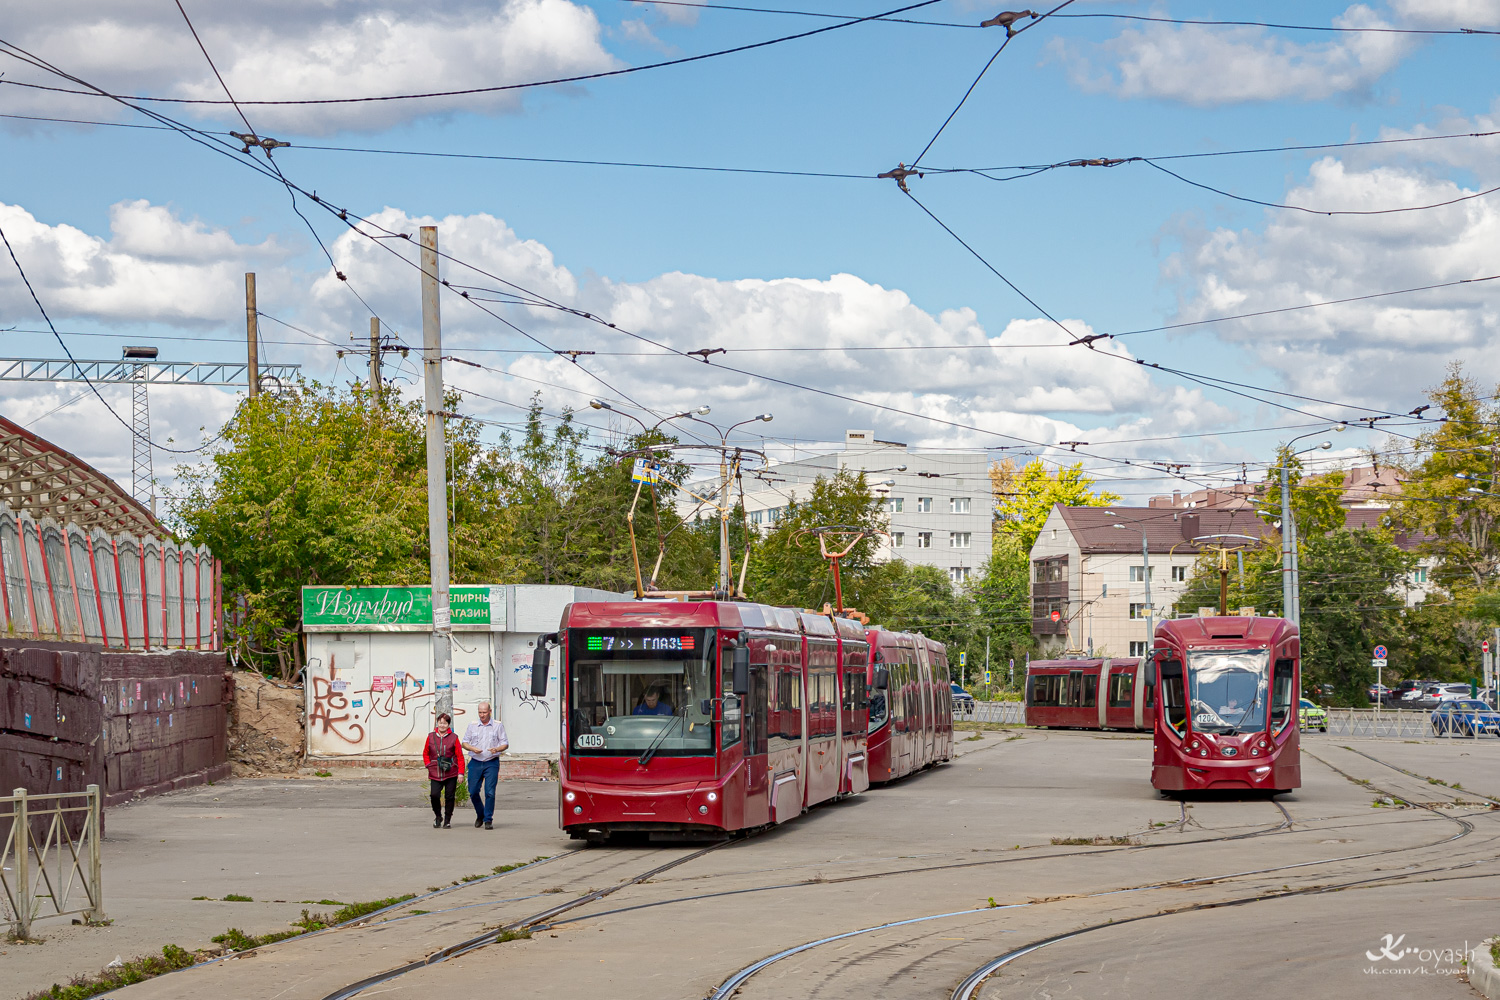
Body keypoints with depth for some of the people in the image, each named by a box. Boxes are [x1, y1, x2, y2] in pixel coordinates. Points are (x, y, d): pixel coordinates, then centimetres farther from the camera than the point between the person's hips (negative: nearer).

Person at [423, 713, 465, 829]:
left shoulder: (453, 737, 1)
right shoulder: (431, 737, 7)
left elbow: (460, 756, 2)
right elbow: (425, 753, 18)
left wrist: (460, 772, -3)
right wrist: (428, 766, 4)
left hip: (451, 773, -1)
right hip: (435, 774, 1)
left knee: (449, 797, 2)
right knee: (435, 795, -12)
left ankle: (447, 820, 16)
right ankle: (438, 817, 12)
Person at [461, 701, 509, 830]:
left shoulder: (498, 726, 4)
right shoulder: (472, 725, 10)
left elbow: (505, 744, 5)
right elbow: (465, 743, 12)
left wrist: (496, 749, -17)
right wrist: (473, 749, -9)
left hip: (491, 763, -2)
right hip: (475, 762, 2)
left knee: (490, 792, -9)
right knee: (473, 792, 3)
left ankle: (488, 819, -2)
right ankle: (480, 815, 26)